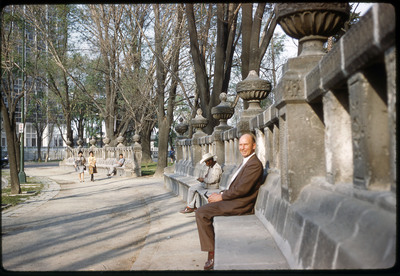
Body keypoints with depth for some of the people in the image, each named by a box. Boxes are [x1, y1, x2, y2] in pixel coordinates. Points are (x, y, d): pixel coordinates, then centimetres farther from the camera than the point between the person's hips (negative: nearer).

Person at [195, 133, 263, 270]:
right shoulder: (246, 162, 16)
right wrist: (220, 194, 4)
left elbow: (242, 189, -24)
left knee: (201, 212, -18)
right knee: (202, 211, 21)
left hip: (240, 205, -11)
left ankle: (212, 254, -13)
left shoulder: (254, 164, -17)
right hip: (235, 199, 11)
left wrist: (221, 196, -14)